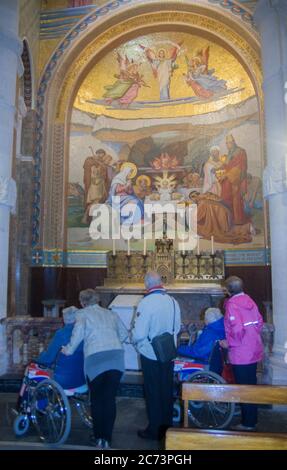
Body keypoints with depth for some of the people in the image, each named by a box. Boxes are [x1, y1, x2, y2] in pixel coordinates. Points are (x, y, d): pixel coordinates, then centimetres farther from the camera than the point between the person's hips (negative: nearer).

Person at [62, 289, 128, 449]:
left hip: (95, 358, -3)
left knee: (97, 399, 16)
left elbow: (78, 333, -7)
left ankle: (98, 438, 24)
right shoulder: (111, 313, 20)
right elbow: (124, 333, 20)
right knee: (110, 399, 11)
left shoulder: (84, 314, 9)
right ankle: (107, 439, 16)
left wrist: (69, 350, 6)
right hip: (116, 357, 3)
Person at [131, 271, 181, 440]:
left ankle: (155, 430, 24)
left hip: (150, 354, -5)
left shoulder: (146, 303, -22)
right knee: (167, 390, 18)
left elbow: (139, 334, -21)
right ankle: (167, 425, 33)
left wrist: (134, 339, 1)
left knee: (153, 392, 11)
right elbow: (177, 328, 5)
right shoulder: (173, 301, -6)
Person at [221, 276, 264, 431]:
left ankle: (248, 424, 18)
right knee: (251, 385, 19)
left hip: (241, 355, -8)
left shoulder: (232, 304, -18)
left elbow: (237, 329, -27)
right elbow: (259, 322, 10)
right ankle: (252, 419, 33)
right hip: (254, 351, 8)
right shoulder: (249, 300, 5)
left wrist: (228, 343, -12)